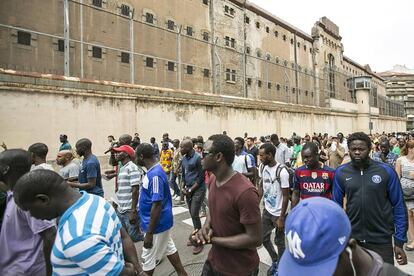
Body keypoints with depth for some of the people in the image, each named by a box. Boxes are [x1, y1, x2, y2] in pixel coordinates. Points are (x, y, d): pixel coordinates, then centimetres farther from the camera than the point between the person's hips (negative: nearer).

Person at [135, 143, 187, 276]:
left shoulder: (155, 175, -27)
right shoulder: (153, 171, 3)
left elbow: (157, 205, -27)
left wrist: (149, 233, -21)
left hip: (157, 224, -9)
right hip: (162, 221, 9)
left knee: (147, 258, 9)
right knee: (169, 248, 23)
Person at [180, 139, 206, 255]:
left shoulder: (198, 158, -16)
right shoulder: (183, 159, 7)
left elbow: (201, 177, -16)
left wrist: (190, 190, -14)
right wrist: (183, 187, 2)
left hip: (198, 190, -7)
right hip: (188, 190, 7)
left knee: (194, 214, -6)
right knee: (192, 214, 13)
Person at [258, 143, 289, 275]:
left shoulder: (282, 172, -22)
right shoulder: (263, 169, -3)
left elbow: (286, 197, -17)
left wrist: (281, 218, -15)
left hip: (278, 213, -6)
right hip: (267, 210, 6)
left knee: (279, 241, 11)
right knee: (264, 238, 16)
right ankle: (274, 261, 40)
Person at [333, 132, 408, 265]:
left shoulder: (386, 171, -8)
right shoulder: (341, 172, -6)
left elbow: (398, 206, -3)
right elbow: (337, 205, 1)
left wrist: (399, 242, -4)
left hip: (381, 240, -1)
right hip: (351, 238, 2)